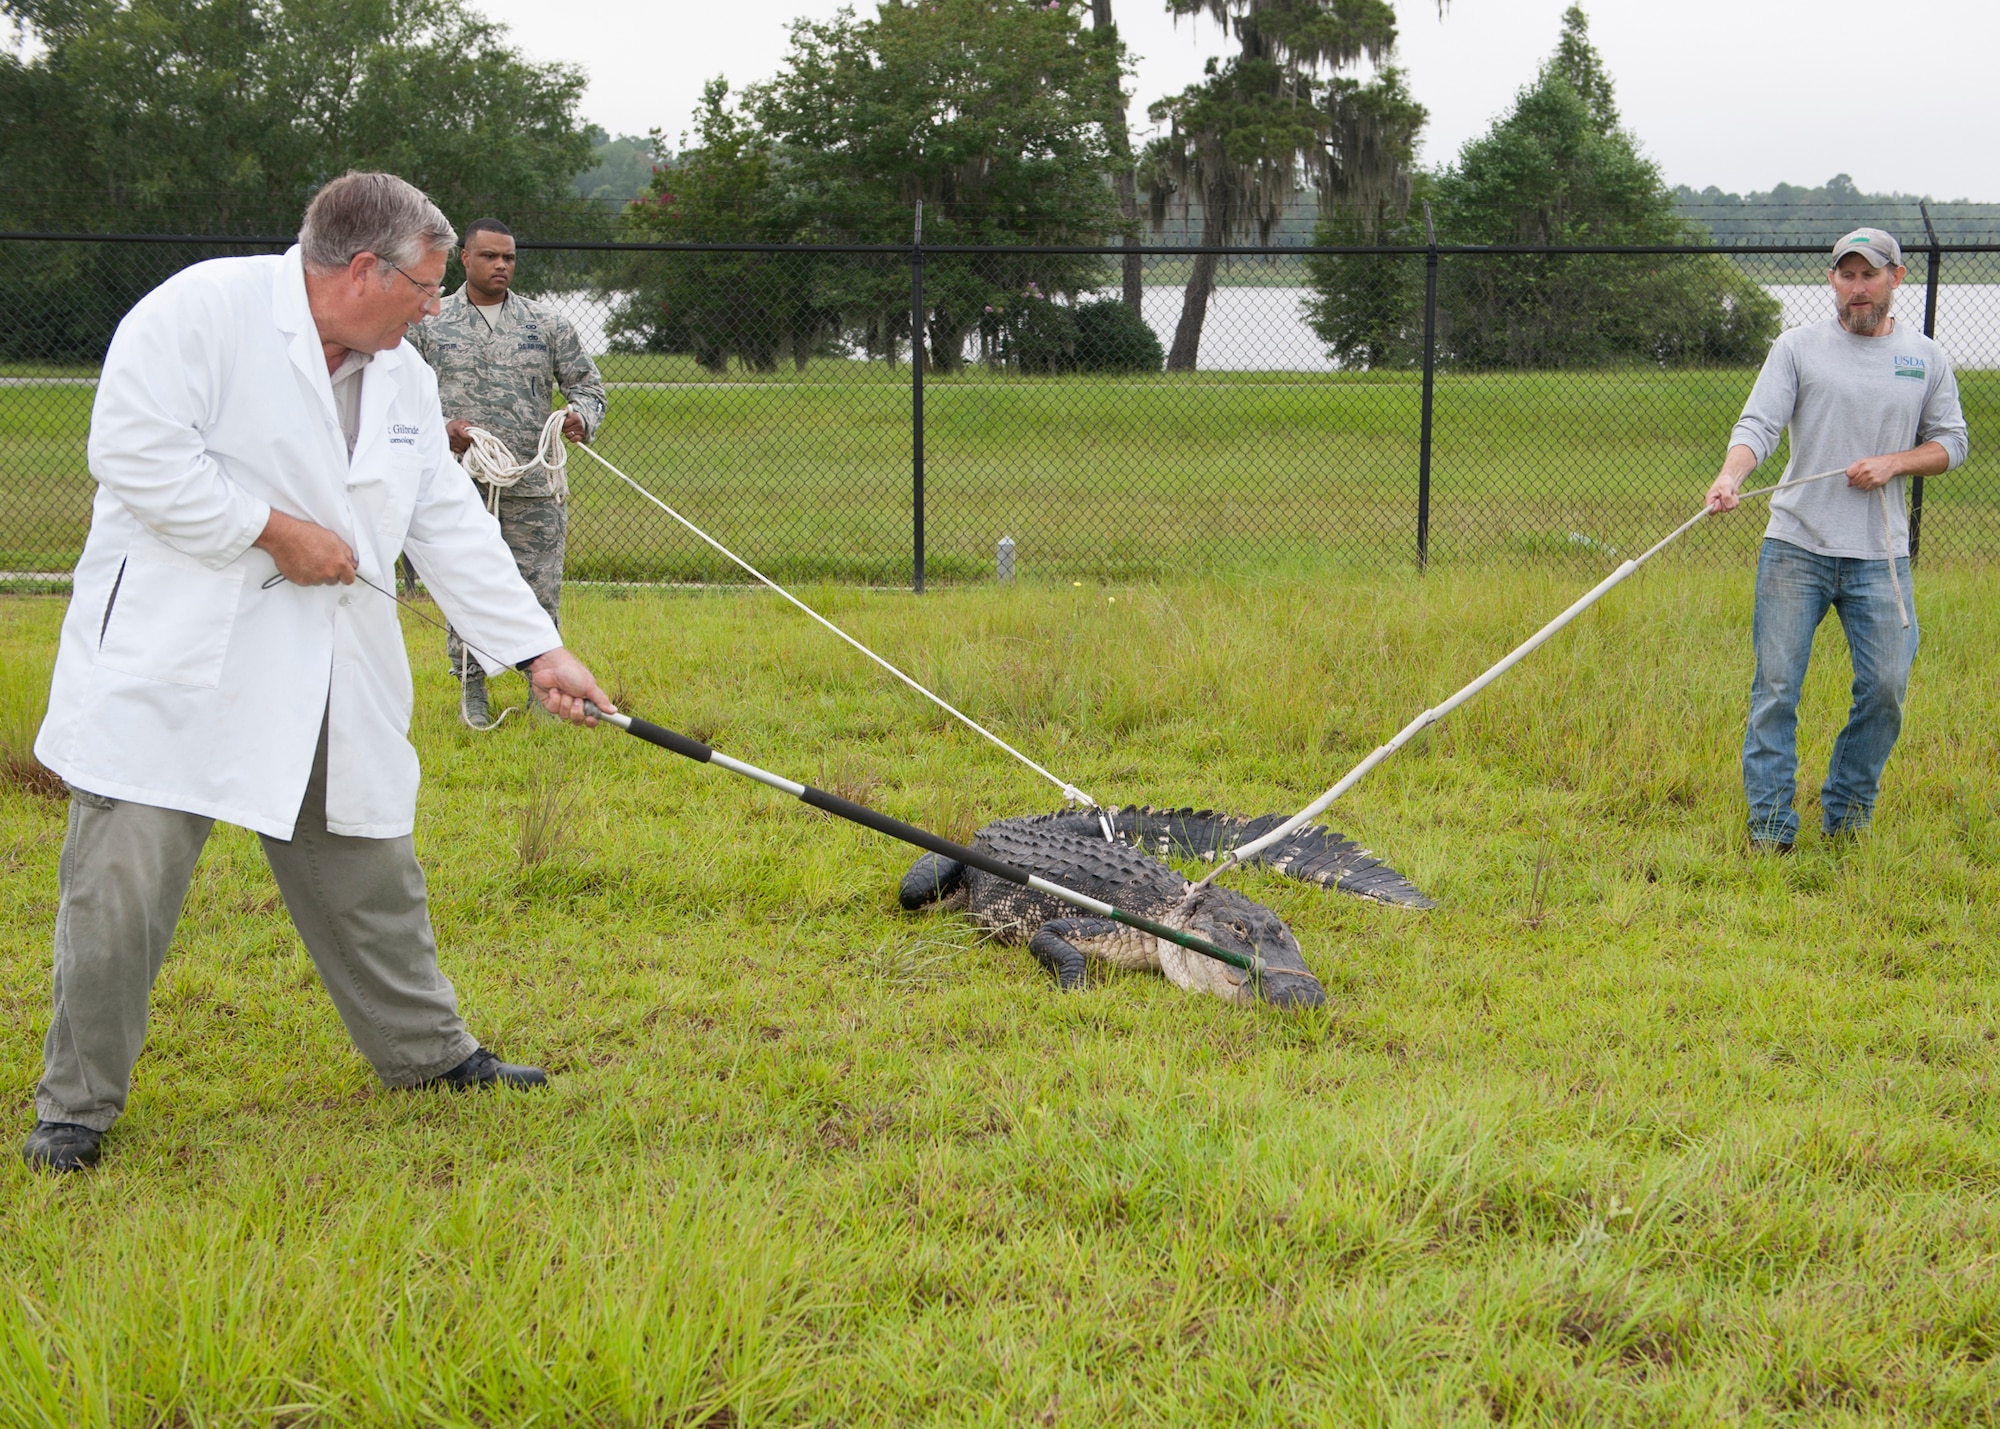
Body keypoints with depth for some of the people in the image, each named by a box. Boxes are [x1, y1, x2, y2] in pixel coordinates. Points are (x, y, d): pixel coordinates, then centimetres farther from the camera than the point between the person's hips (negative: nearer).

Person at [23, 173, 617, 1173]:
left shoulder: (403, 377, 12)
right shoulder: (205, 307, -11)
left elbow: (453, 530, 14)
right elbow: (132, 447, -19)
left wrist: (540, 651, 9)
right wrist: (275, 530, -17)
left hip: (330, 678, 7)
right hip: (171, 667, -6)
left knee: (368, 871, 15)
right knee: (121, 884, -4)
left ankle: (427, 1052, 31)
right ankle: (78, 1105, 9)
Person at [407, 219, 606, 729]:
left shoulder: (548, 322, 9)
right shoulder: (429, 323, 7)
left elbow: (587, 384, 13)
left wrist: (581, 418, -9)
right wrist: (439, 429, -9)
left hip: (534, 487, 1)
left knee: (540, 589, 1)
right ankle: (471, 692, 15)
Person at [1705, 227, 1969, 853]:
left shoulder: (1926, 358, 10)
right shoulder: (1798, 346, 2)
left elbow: (1950, 442, 14)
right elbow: (1758, 423, -7)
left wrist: (1893, 462, -6)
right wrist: (1732, 474, -28)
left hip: (1881, 556, 2)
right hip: (1796, 546, -2)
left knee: (1885, 686, -1)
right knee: (1776, 686, -3)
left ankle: (1847, 813, 17)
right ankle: (1770, 825, 4)